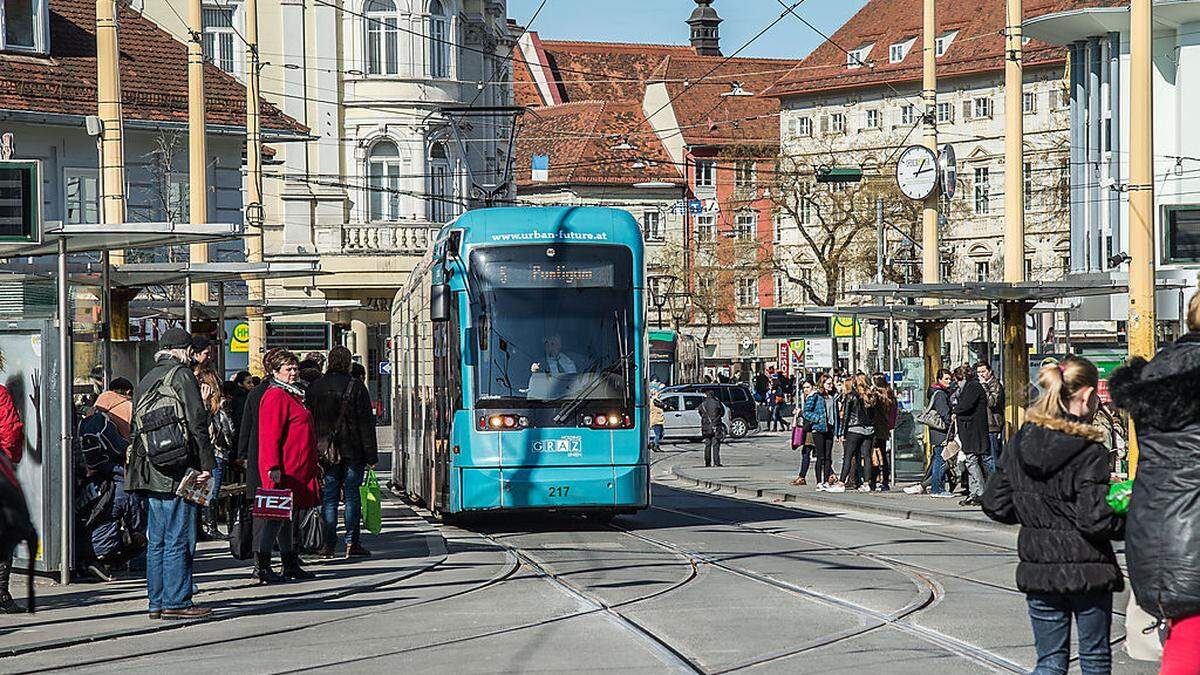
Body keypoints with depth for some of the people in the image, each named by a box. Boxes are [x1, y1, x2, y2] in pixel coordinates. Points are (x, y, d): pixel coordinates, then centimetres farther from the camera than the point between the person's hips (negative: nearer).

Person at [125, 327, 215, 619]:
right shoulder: (182, 375, -6)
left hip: (150, 472, 8)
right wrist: (207, 464, -10)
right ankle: (176, 602, -5)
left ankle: (158, 602, 13)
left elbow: (136, 427, 19)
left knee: (157, 540, 10)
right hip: (178, 471, -8)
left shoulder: (146, 380, 17)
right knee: (179, 540, -5)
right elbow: (196, 423, -12)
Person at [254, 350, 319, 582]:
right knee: (276, 515, -10)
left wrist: (313, 464, 28)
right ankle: (262, 565, -9)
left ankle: (291, 565, 20)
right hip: (283, 471, -10)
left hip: (297, 470, 10)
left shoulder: (293, 395, 20)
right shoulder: (275, 396, -12)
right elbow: (270, 435, -20)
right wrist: (273, 466, -25)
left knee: (290, 517, 14)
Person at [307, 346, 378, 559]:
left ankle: (328, 543, 2)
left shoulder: (314, 388, 5)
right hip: (352, 452, -3)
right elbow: (366, 424, -6)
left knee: (328, 497, 6)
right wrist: (371, 456, -3)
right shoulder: (356, 387, -6)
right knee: (352, 496, 2)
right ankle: (352, 543, 0)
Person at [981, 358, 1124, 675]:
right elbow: (1096, 521, -20)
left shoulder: (1019, 443, 0)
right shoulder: (1089, 452, -17)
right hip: (1087, 570, -5)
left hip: (1037, 571, 5)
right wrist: (1128, 522, -2)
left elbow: (995, 505, 4)